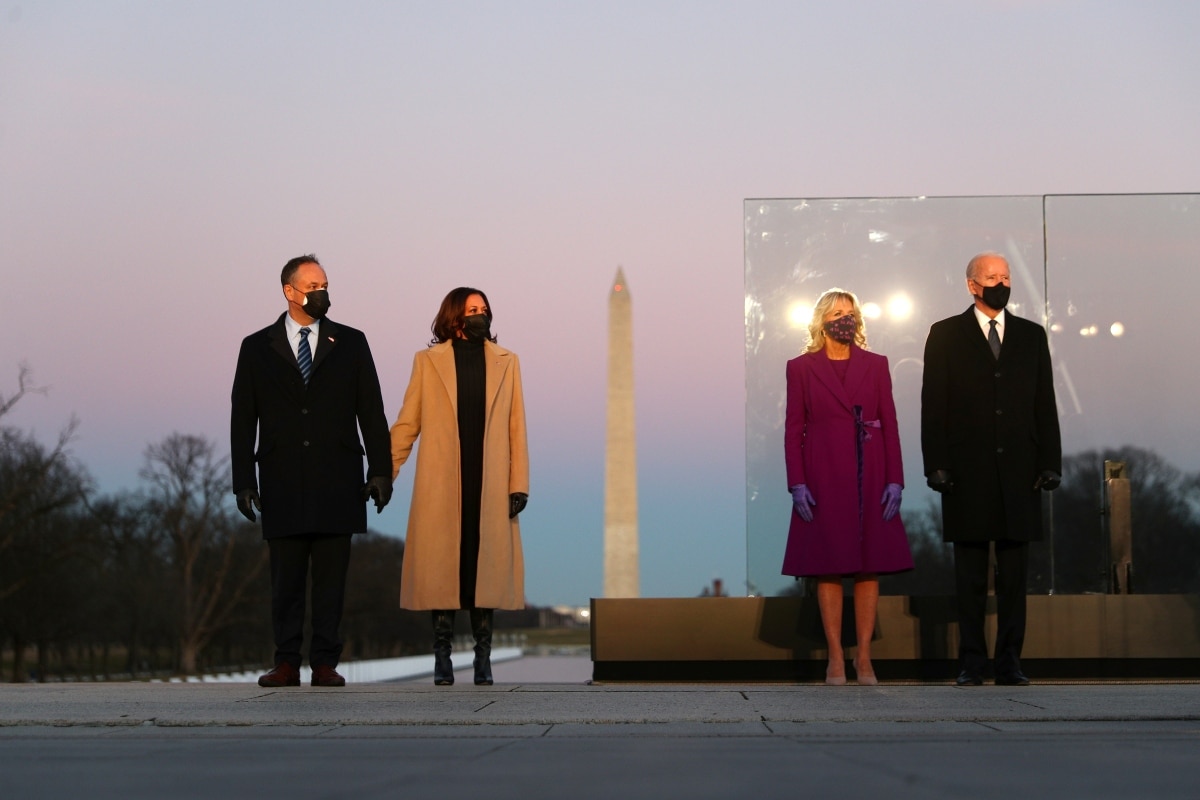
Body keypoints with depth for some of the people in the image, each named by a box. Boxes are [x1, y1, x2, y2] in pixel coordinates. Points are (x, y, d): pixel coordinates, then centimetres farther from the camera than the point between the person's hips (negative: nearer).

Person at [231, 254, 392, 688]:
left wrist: (380, 470, -1)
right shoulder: (257, 348, 7)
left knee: (331, 578, 1)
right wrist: (244, 481, -1)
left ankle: (325, 663, 5)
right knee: (286, 579, 2)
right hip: (282, 485, 0)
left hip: (336, 484, 0)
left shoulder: (350, 343, 9)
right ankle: (286, 664, 6)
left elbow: (371, 411, 7)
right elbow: (243, 420, 6)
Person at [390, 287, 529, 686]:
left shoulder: (506, 362, 12)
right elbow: (407, 422, 6)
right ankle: (442, 659, 4)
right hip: (441, 486, -1)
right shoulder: (428, 361, 8)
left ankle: (483, 660, 6)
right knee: (442, 568, -1)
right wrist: (385, 472, -2)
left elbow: (516, 428, 8)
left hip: (489, 486, 1)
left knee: (485, 566, 1)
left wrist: (519, 484, 1)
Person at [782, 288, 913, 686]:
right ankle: (835, 657, 2)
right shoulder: (801, 368, 4)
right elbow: (793, 429, 2)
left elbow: (890, 425, 6)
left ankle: (864, 656, 5)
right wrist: (797, 483, -8)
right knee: (828, 567, -2)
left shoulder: (875, 365, 9)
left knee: (870, 567, 0)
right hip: (823, 479, -2)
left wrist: (895, 480, -3)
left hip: (869, 477, 2)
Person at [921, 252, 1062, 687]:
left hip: (1018, 471, 2)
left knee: (1014, 572, 3)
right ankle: (971, 662, 5)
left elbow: (1045, 404, 9)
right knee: (970, 573, 1)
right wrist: (936, 465, -7)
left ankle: (1009, 660, 8)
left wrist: (1050, 463, 1)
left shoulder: (1032, 335, 12)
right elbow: (933, 405, 1)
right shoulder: (945, 335, 5)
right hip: (968, 471, -2)